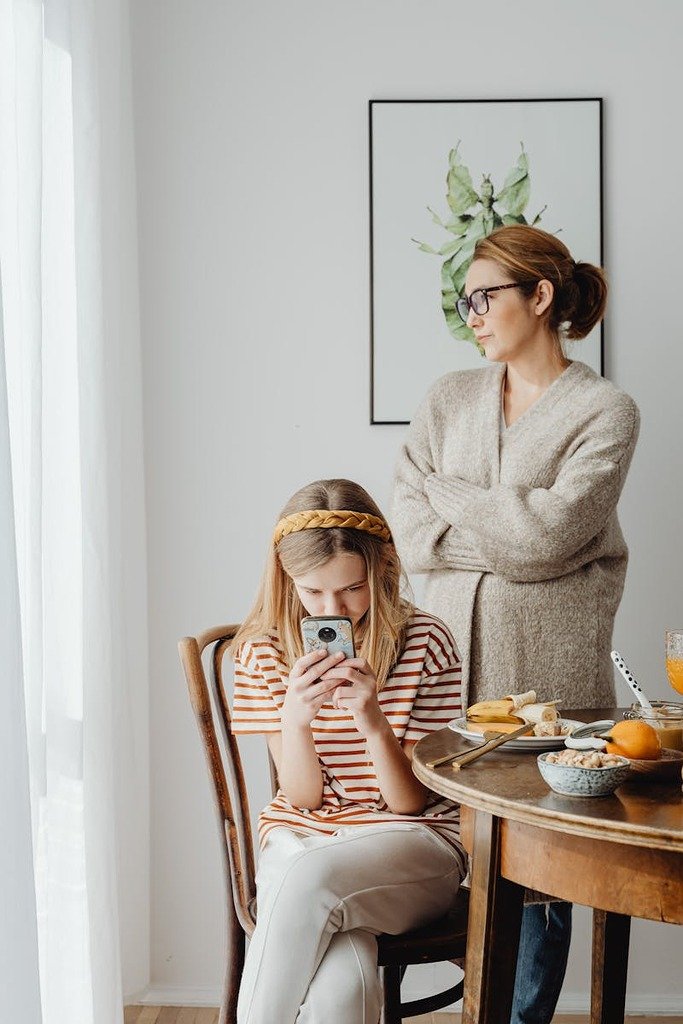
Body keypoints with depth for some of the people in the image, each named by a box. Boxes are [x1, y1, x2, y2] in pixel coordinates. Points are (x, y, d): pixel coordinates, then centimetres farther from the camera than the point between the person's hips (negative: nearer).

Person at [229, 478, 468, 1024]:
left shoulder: (426, 644, -6)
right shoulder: (266, 650, 0)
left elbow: (409, 801, -5)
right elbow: (302, 796, -2)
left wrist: (374, 723, -24)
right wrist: (295, 718, -21)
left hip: (409, 844, -1)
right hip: (302, 837, 1)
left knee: (310, 877, -36)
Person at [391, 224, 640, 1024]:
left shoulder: (604, 412, -1)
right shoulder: (450, 399, 11)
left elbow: (548, 529, -14)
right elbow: (407, 532, 2)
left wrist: (446, 491, -2)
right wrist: (511, 541, -11)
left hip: (548, 667, -3)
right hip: (451, 658, 3)